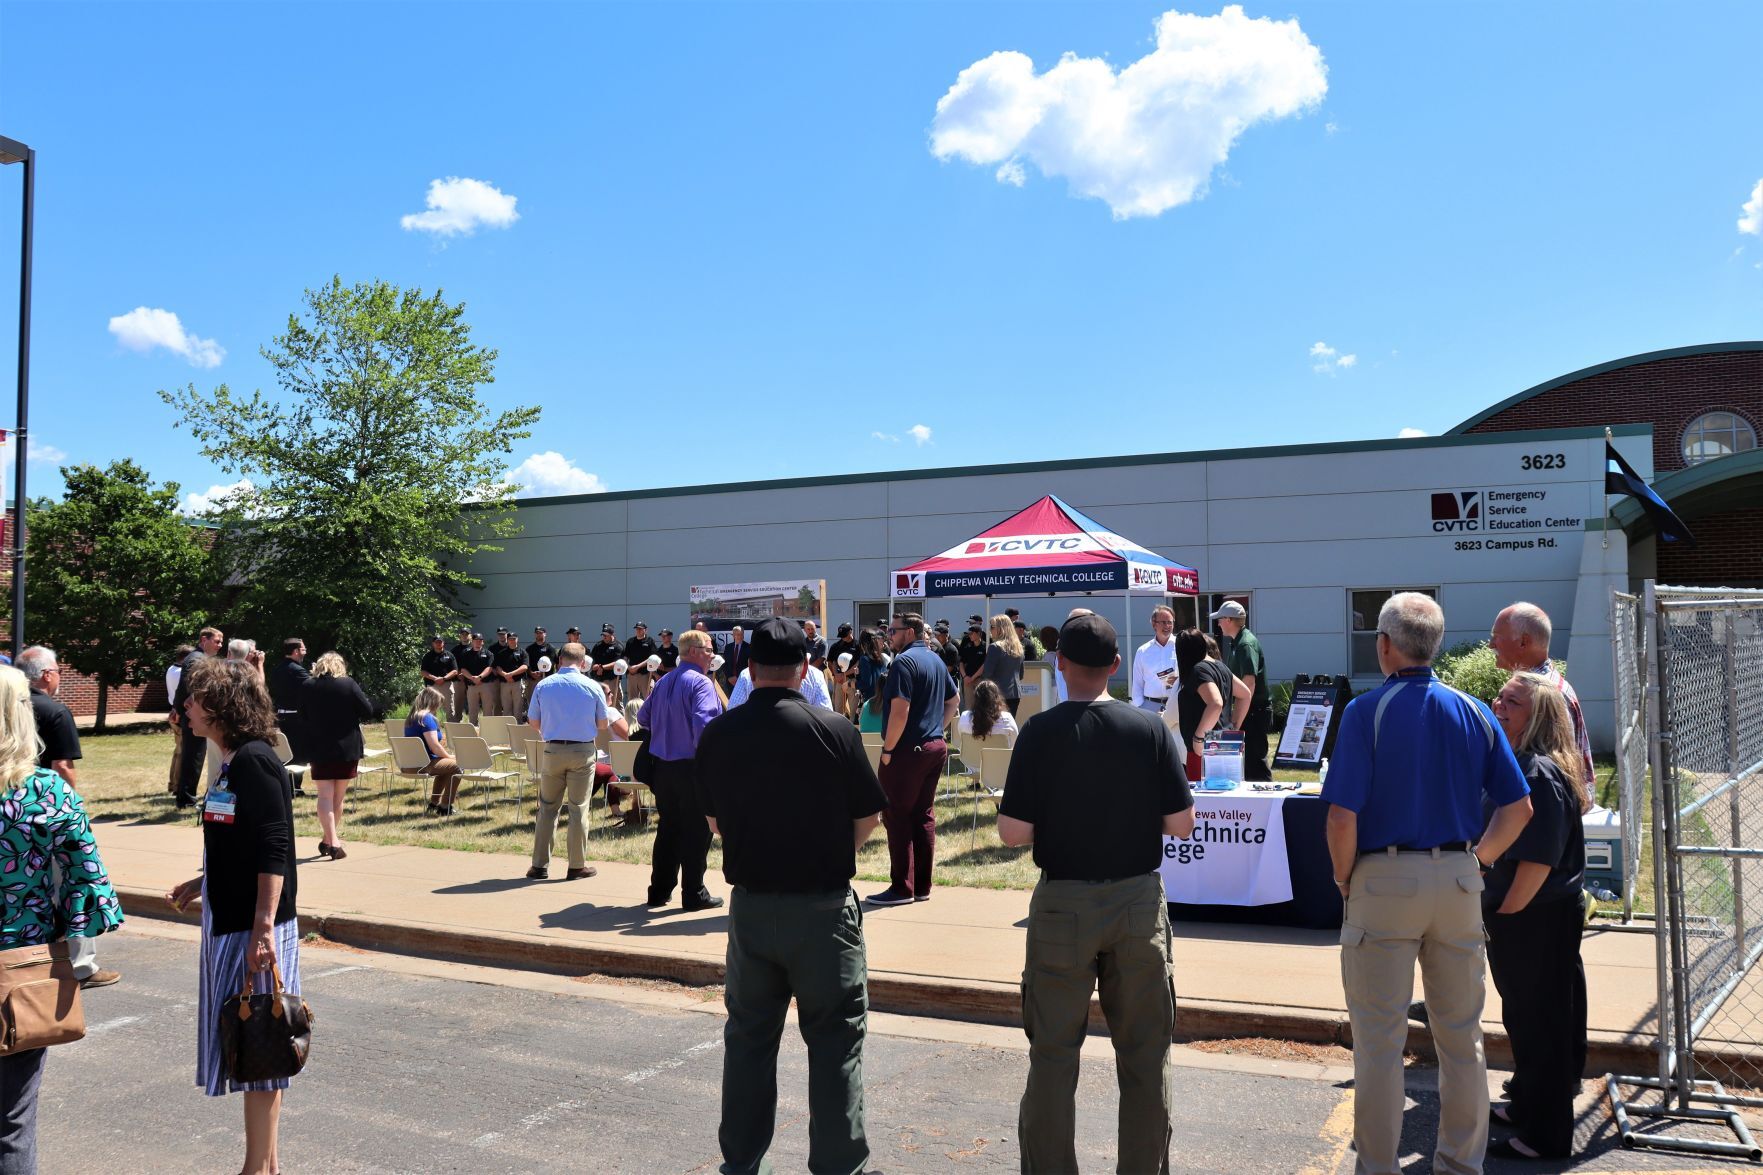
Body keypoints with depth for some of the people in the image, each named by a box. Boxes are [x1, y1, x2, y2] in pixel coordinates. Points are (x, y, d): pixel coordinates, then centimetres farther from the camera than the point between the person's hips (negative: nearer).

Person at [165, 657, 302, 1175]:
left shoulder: (255, 762, -18)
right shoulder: (233, 762, 10)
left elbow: (274, 852, -22)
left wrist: (262, 929, -24)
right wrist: (201, 883, 22)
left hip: (254, 925, -9)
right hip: (228, 919, 9)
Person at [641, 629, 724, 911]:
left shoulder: (662, 682, 12)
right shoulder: (700, 682, -15)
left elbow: (644, 717, 20)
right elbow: (704, 724, -26)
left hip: (662, 767, 8)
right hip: (692, 767, -8)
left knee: (668, 829, 15)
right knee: (696, 831, 1)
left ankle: (659, 891, 19)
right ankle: (694, 894, 6)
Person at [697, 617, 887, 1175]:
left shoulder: (717, 735, -4)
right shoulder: (834, 730, -14)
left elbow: (716, 822, 6)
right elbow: (868, 818, -5)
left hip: (750, 904, 4)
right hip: (823, 906, -3)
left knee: (748, 1034, 17)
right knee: (834, 1037, 8)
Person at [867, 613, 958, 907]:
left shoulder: (904, 661, -15)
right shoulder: (935, 660, 14)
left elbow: (900, 710, -22)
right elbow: (954, 699, 25)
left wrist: (888, 749, -14)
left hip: (908, 750, -9)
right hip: (935, 748, 9)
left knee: (897, 817, -2)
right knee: (923, 815, 12)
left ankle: (902, 888, 0)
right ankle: (922, 887, 16)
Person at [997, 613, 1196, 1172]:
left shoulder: (1040, 732, -10)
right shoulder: (1150, 729, -6)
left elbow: (1012, 831, -11)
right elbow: (1181, 824, -5)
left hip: (1063, 904, -1)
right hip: (1139, 900, 2)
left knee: (1053, 1052, 10)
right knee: (1145, 1052, 13)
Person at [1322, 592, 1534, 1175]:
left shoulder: (1366, 711, -10)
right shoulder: (1473, 712, 4)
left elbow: (1343, 815, -16)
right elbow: (1518, 806, 3)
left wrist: (1344, 878, -1)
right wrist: (1477, 860, 13)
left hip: (1385, 880, -4)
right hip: (1459, 884, 5)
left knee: (1379, 1040, 5)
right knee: (1462, 1036, 15)